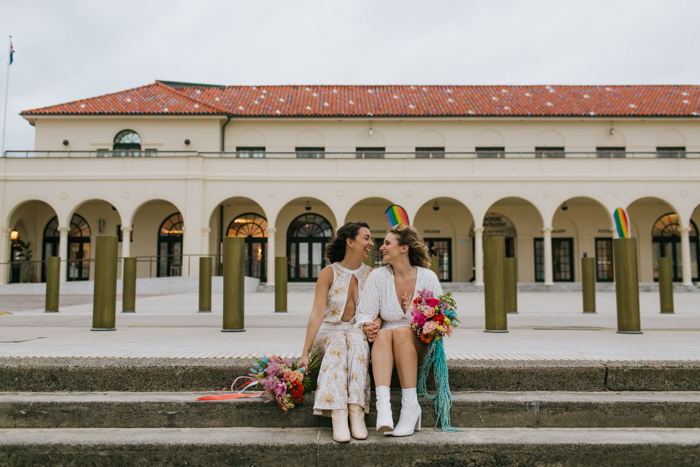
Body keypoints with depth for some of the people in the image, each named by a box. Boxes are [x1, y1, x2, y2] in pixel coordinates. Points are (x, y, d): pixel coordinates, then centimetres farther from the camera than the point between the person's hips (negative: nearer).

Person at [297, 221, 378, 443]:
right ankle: (338, 415, -45)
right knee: (338, 343, -35)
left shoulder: (371, 275, 5)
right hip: (328, 333, -1)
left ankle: (356, 410, -42)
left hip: (358, 334, 2)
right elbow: (317, 313, -13)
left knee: (357, 340, -33)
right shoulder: (329, 273, -4)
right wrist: (305, 352, -21)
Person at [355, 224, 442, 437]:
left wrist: (415, 312, -12)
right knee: (382, 334, -33)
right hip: (386, 346, 1)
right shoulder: (378, 276, 4)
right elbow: (364, 313, -1)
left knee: (402, 331, -33)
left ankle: (410, 406, -31)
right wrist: (367, 326, -23)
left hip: (420, 344, -1)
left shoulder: (427, 277, 1)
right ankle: (383, 404, -45)